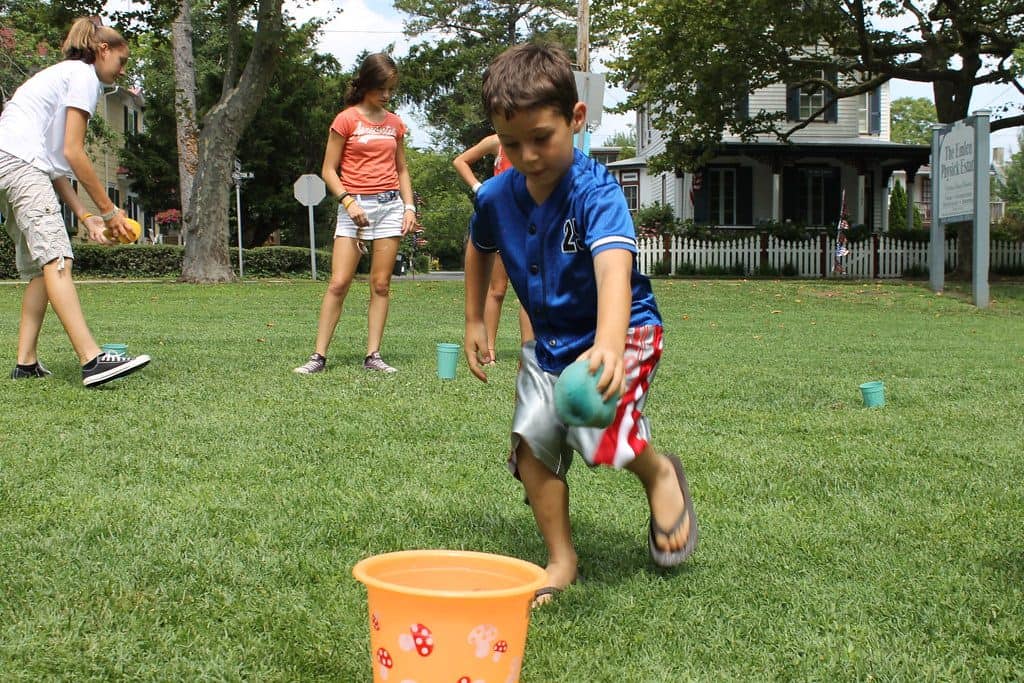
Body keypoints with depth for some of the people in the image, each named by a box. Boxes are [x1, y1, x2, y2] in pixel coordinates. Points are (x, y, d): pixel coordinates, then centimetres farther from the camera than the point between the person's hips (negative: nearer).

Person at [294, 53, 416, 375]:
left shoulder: (395, 123, 12)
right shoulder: (346, 120, -1)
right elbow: (329, 170, -2)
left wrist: (409, 206, 6)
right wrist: (349, 201, -15)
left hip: (390, 205, 4)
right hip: (355, 206, -4)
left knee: (381, 284, 1)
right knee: (339, 282, -8)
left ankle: (373, 355, 4)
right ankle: (319, 356, -4)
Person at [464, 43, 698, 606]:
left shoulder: (595, 191, -27)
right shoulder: (496, 197, -8)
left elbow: (614, 267, -46)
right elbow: (479, 249, 16)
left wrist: (608, 342, -63)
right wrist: (474, 321, 14)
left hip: (619, 331, -6)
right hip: (549, 340, 6)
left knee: (599, 435, -27)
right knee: (532, 441, -2)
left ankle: (659, 473, 8)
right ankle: (561, 561, 16)